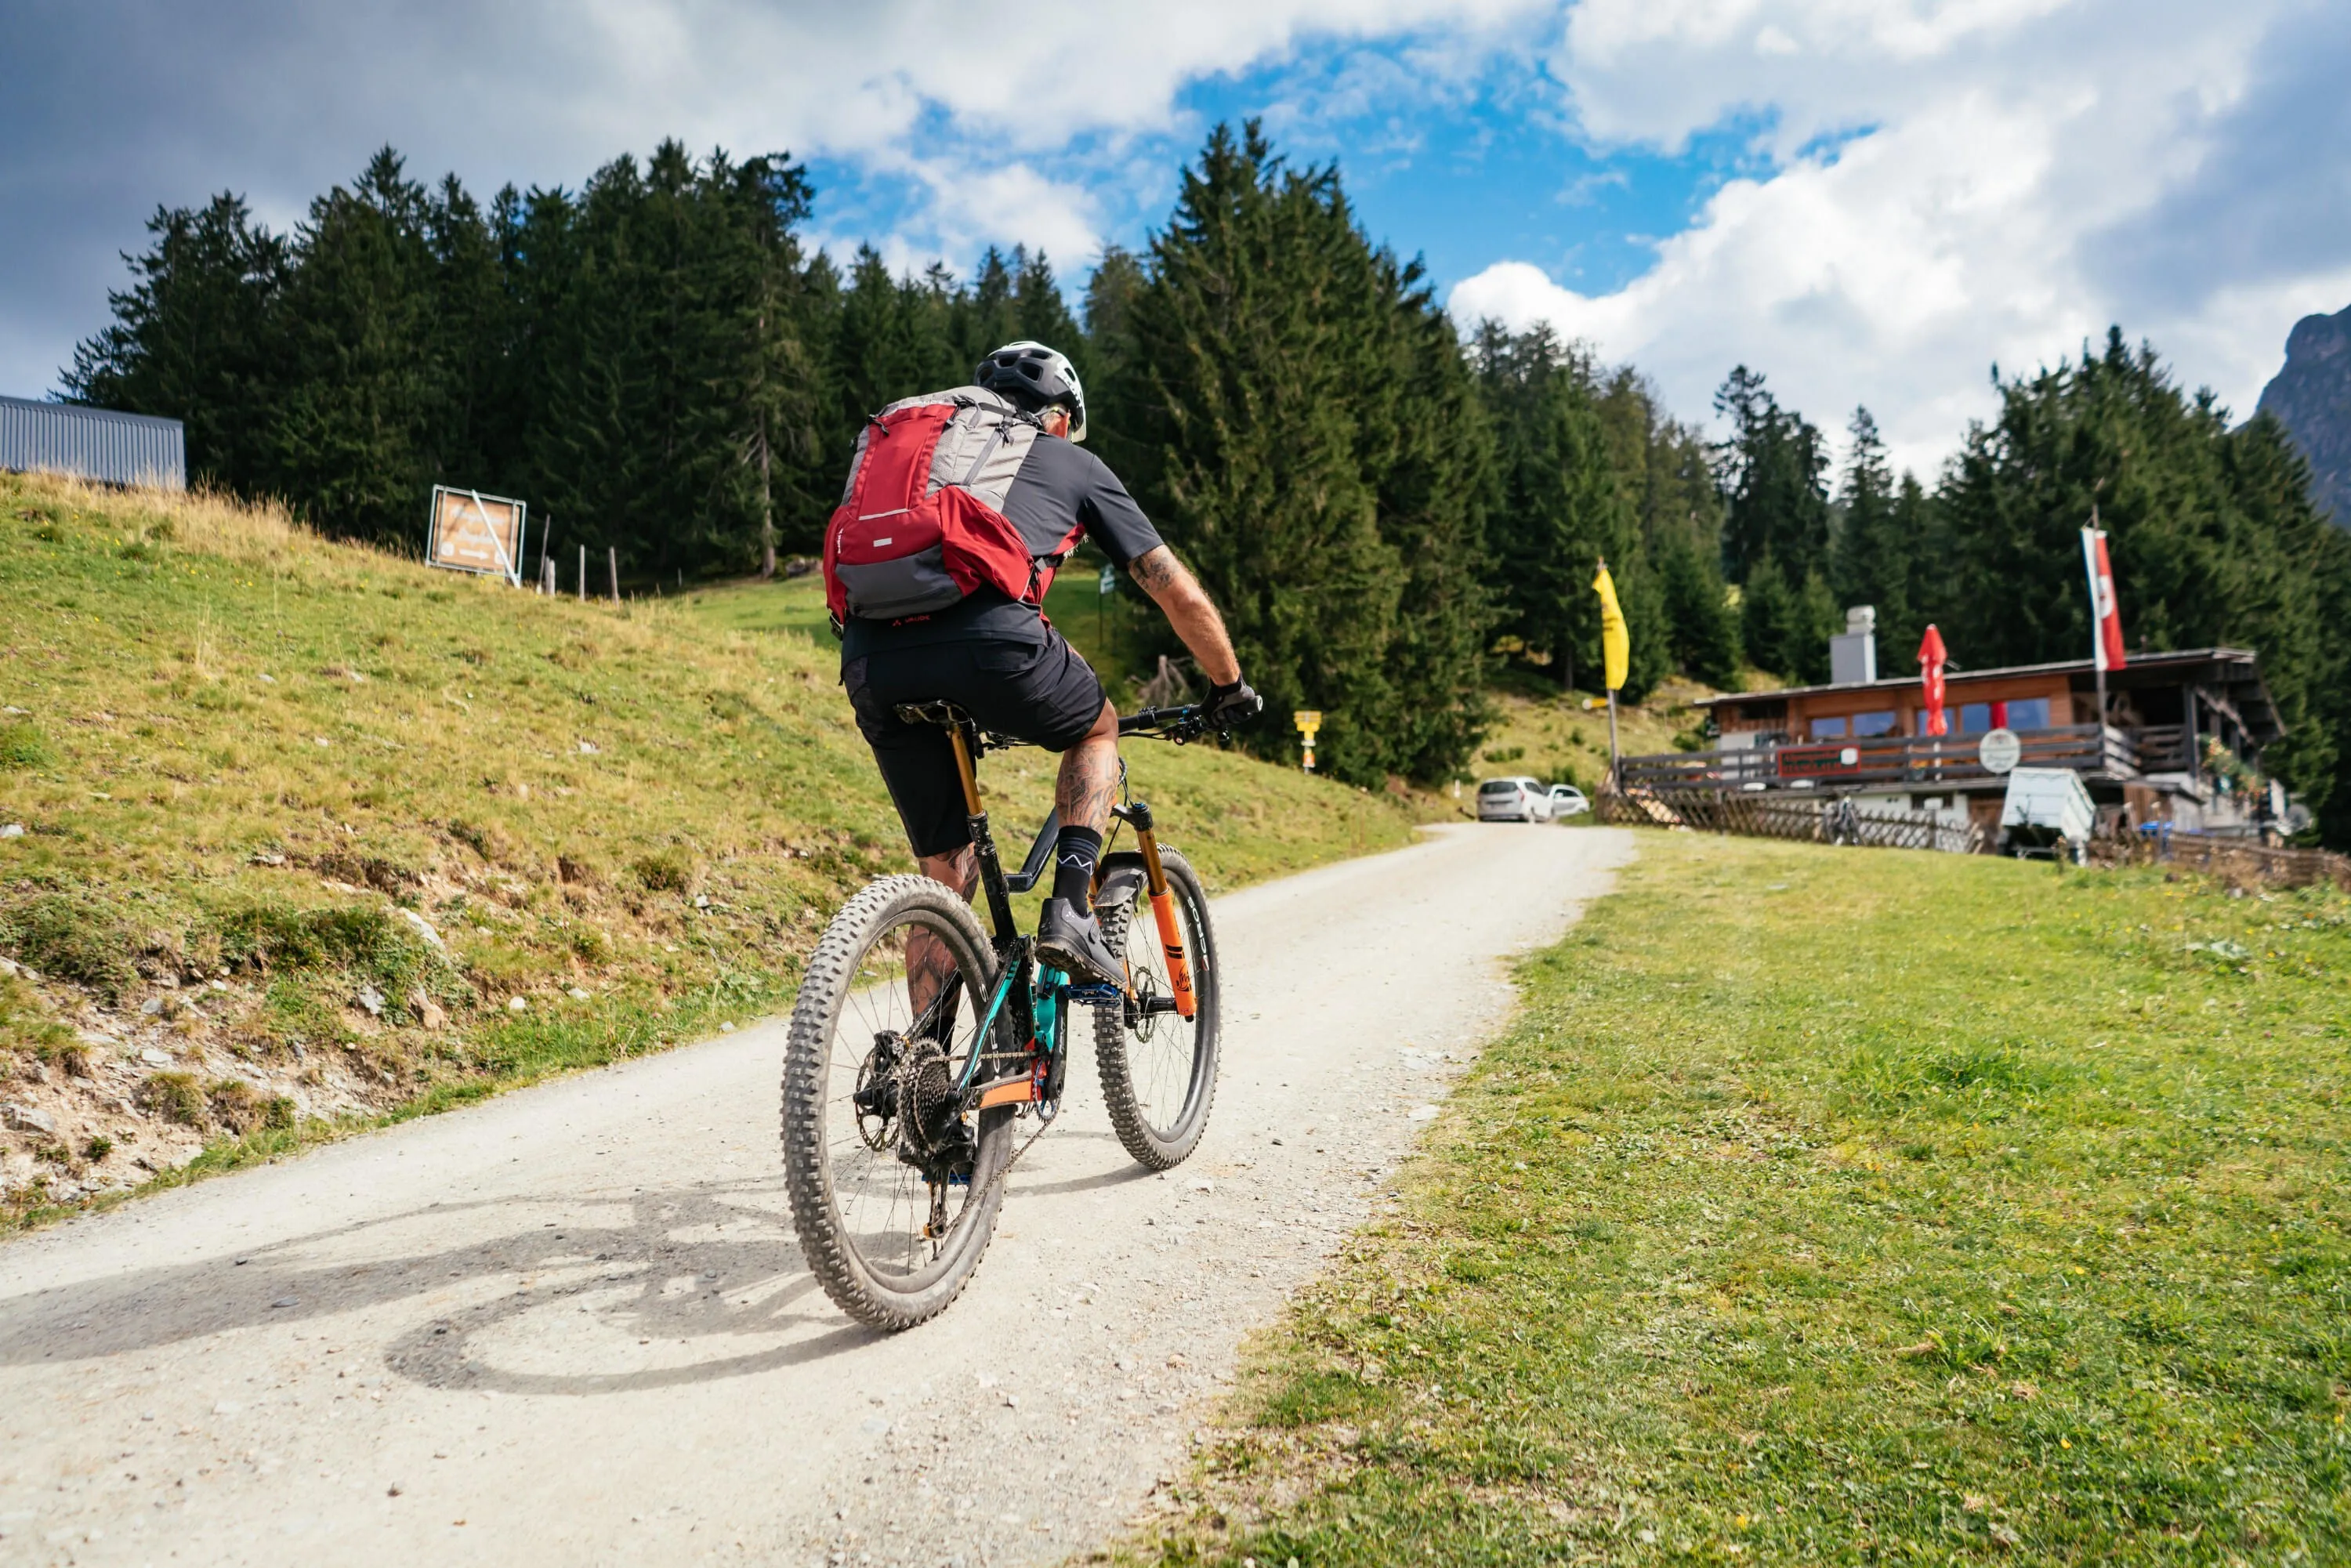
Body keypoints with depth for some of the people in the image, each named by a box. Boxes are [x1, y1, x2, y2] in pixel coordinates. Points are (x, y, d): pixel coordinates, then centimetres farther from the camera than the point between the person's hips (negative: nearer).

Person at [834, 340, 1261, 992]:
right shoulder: (1073, 463, 26)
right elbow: (1180, 596, 24)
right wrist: (1229, 686, 39)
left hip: (869, 663, 4)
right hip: (990, 643, -4)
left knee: (945, 874, 19)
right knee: (1098, 726, 29)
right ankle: (1071, 910, 13)